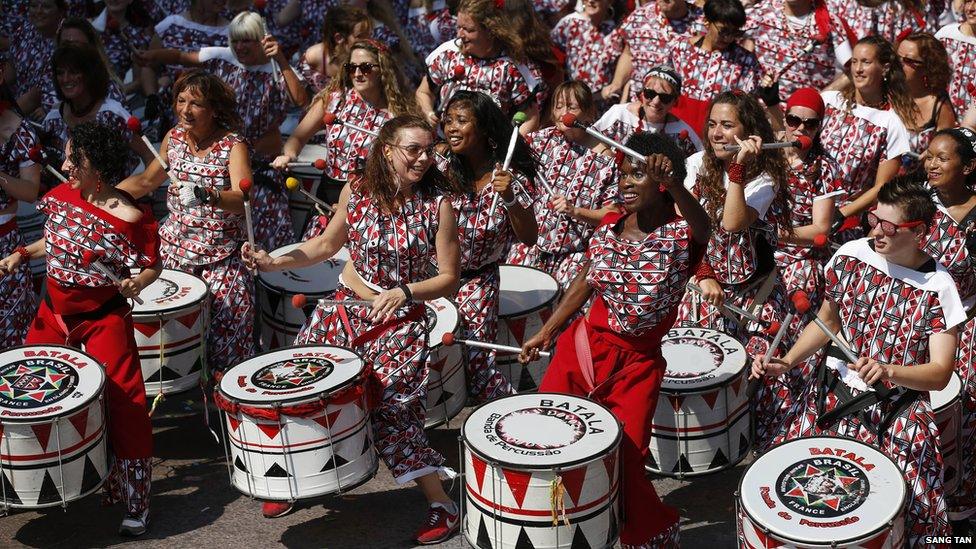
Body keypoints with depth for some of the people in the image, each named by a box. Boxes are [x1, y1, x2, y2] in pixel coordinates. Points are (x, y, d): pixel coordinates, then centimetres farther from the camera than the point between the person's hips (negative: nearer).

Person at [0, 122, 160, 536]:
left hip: (104, 320, -6)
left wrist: (137, 283, -30)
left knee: (122, 404, -5)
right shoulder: (63, 196, -1)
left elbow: (153, 266, -10)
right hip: (55, 314, 6)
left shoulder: (128, 217, -19)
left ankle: (136, 502, 9)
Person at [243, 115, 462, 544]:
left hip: (401, 320, -4)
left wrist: (403, 292, -25)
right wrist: (275, 263, 1)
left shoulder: (437, 204, -13)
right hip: (345, 308, 4)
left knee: (390, 406, -12)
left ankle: (441, 504, 1)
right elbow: (328, 243, 12)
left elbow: (448, 279, -10)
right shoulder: (356, 191, -4)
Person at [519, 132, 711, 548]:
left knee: (624, 465, -3)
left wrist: (672, 184, -57)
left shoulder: (682, 232, -13)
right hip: (582, 347, 4)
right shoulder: (608, 227, 2)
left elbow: (702, 227, -39)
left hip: (636, 365, -4)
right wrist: (545, 333, 17)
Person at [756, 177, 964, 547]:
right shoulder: (850, 255, -3)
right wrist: (786, 362, -1)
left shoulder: (937, 289, -12)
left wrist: (889, 371, -33)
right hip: (834, 390, 3)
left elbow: (940, 373, -13)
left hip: (896, 403, -3)